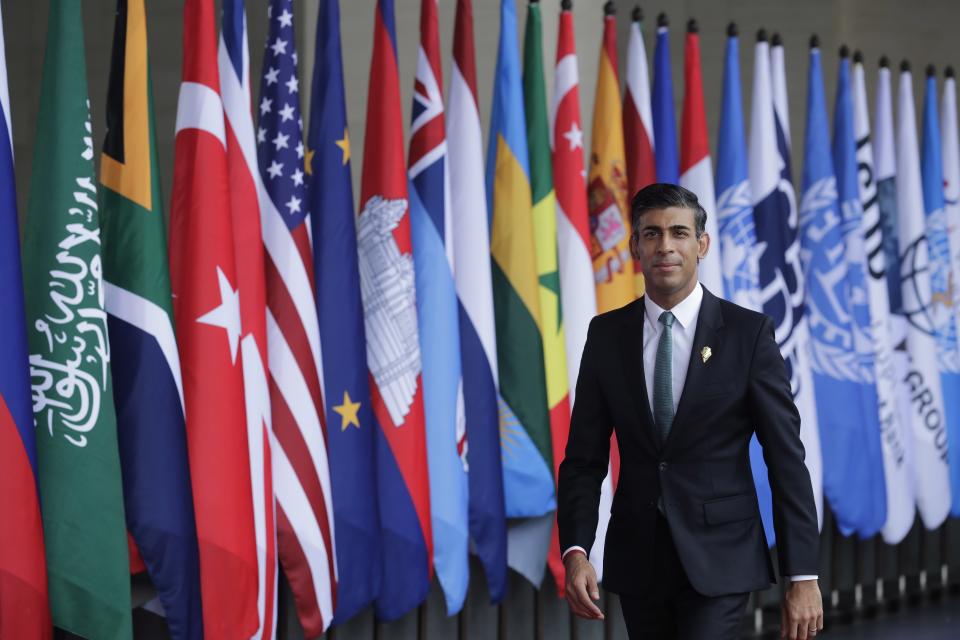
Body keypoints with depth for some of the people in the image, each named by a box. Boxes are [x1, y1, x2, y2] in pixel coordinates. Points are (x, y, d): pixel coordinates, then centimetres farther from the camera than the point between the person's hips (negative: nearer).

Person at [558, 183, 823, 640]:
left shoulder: (749, 333, -5)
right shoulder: (607, 335, 3)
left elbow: (787, 459, -5)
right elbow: (584, 459, 5)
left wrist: (803, 577, -9)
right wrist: (575, 553, -10)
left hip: (719, 556, -3)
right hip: (637, 561, 3)